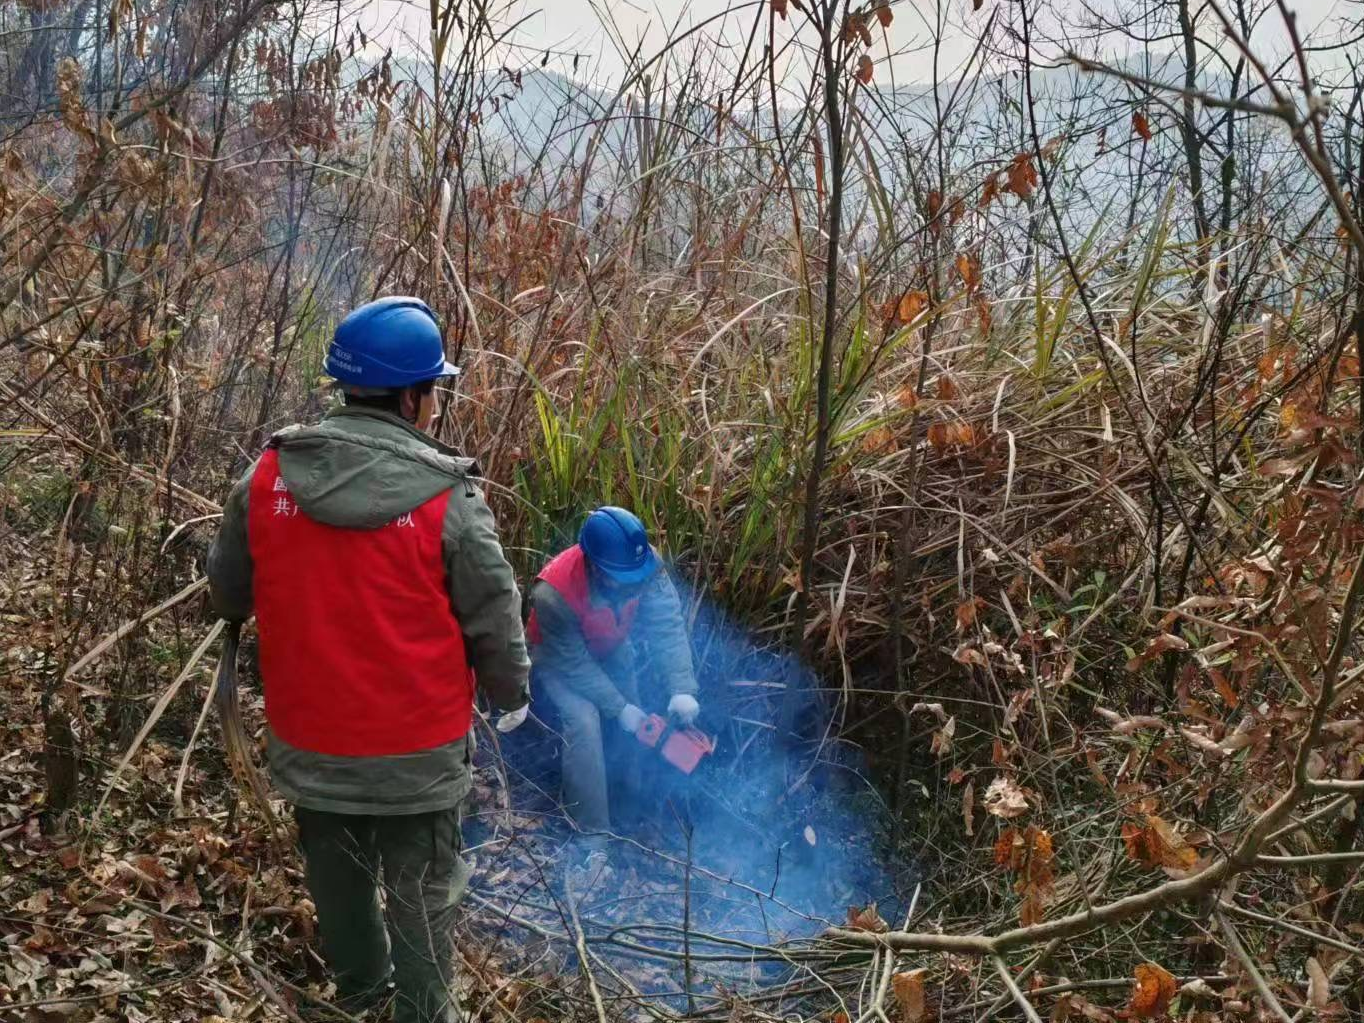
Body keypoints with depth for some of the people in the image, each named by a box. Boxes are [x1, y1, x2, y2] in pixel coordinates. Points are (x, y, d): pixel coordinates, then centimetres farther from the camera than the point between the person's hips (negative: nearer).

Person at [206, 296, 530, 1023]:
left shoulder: (268, 477, -10)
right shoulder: (446, 499, -20)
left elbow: (228, 592, 3)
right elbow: (494, 619, -11)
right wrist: (512, 695, 9)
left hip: (307, 739, 4)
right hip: (416, 748, -4)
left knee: (336, 875, 27)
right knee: (420, 893, 16)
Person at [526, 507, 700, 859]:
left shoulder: (644, 564, -31)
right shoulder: (555, 593, -41)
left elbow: (667, 625, -31)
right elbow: (574, 663, -30)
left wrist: (682, 689, -40)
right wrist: (619, 708, -28)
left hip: (611, 649, 5)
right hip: (560, 658, -5)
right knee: (585, 721, -24)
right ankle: (592, 836, -18)